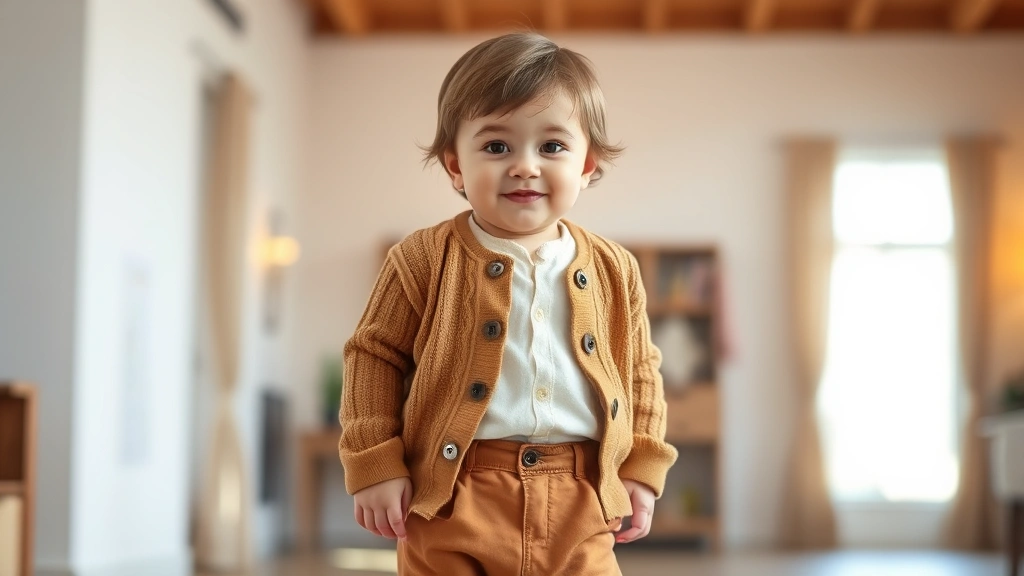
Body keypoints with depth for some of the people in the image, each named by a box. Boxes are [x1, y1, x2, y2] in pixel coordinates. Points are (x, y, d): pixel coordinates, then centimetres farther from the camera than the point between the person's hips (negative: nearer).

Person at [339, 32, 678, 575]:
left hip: (580, 505, 3)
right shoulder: (424, 260, -3)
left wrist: (641, 469, 10)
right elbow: (375, 356, 1)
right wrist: (375, 464, -4)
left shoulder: (613, 271, 6)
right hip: (453, 500, -2)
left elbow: (640, 370, 15)